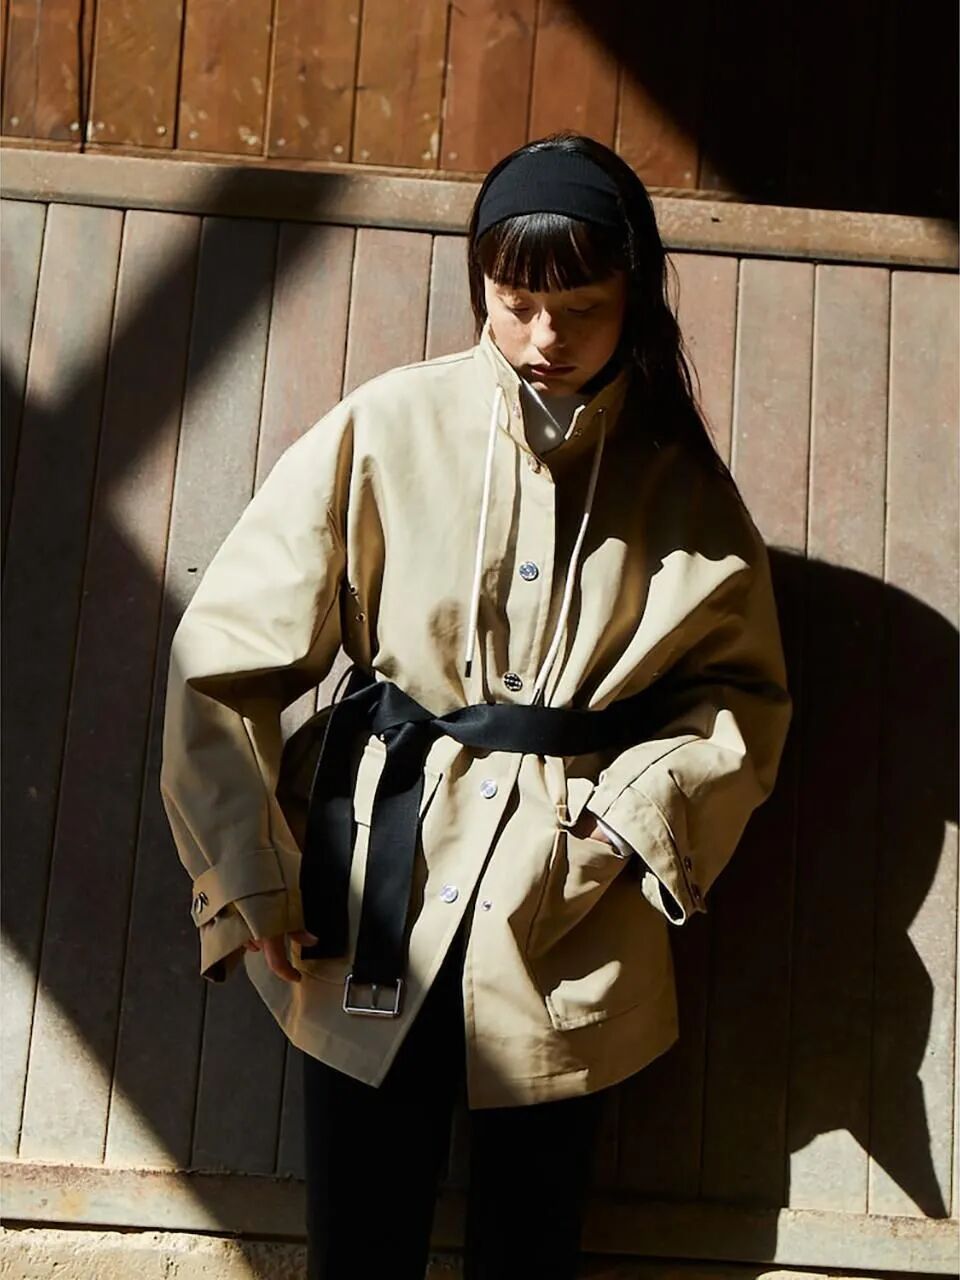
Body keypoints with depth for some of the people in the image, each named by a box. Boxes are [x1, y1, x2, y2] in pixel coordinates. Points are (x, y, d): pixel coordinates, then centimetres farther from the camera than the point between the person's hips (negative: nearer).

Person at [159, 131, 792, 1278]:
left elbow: (745, 689, 8)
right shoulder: (388, 429, -6)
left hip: (571, 934, 2)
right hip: (377, 898, -1)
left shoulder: (680, 482, 1)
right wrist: (249, 878, -6)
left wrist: (640, 807, -9)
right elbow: (224, 656, -5)